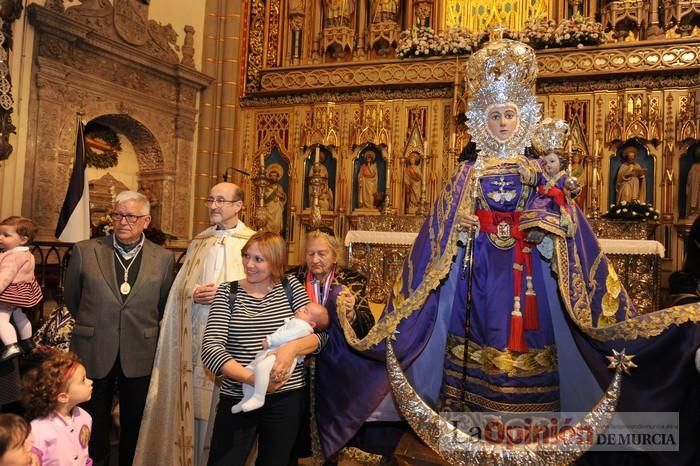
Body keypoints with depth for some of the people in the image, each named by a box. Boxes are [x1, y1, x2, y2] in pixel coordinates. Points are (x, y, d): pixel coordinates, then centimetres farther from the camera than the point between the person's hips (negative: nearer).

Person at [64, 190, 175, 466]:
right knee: (94, 427, 13)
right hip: (94, 354, 0)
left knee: (134, 427, 14)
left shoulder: (164, 259, -2)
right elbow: (71, 298, 10)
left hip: (139, 357, 0)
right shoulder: (84, 251, -3)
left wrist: (141, 329, 10)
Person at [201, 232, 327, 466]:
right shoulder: (227, 293, -2)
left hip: (286, 398, 1)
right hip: (237, 399, -1)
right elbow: (210, 348, -12)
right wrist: (252, 379, -24)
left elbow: (319, 334, -4)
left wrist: (292, 348, -25)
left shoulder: (290, 287, 2)